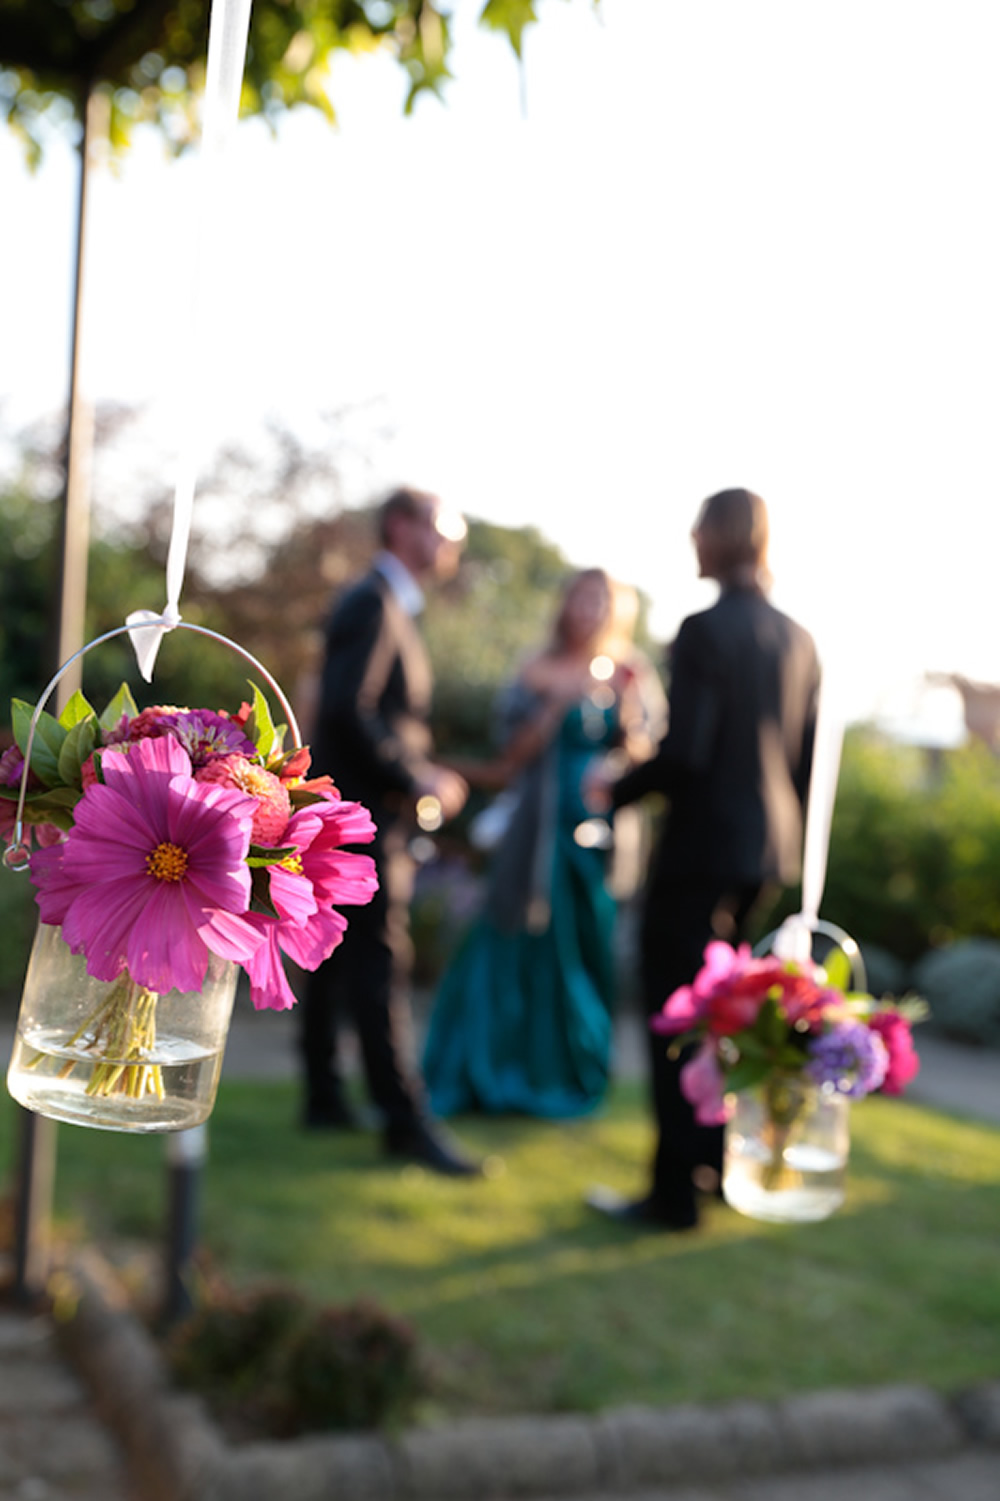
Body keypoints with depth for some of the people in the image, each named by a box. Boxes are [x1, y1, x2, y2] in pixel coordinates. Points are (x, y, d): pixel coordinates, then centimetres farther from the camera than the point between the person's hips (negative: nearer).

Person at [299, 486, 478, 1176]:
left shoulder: (392, 608, 19)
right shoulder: (371, 604, -13)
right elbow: (349, 711, -23)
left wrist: (426, 773, 10)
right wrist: (418, 781, -19)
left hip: (354, 813, 10)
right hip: (365, 813, -10)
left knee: (338, 957, 13)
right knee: (381, 963, -9)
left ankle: (325, 1098, 22)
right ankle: (406, 1117, -7)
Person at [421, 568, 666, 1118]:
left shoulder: (631, 676, 9)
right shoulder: (538, 672, 2)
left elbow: (643, 758, 5)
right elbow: (513, 755, -3)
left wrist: (629, 724, -15)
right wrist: (560, 706, -14)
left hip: (604, 831, 2)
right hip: (544, 828, -2)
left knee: (588, 946, 4)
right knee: (528, 944, -1)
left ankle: (567, 1076, 17)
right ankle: (491, 1072, 9)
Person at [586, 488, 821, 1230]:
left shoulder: (705, 631, -15)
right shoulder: (797, 639, 7)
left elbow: (684, 752, -20)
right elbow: (806, 759, 10)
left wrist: (617, 791, -4)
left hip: (701, 847, -8)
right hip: (768, 848, 8)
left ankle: (676, 1192, 5)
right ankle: (726, 1161, 31)